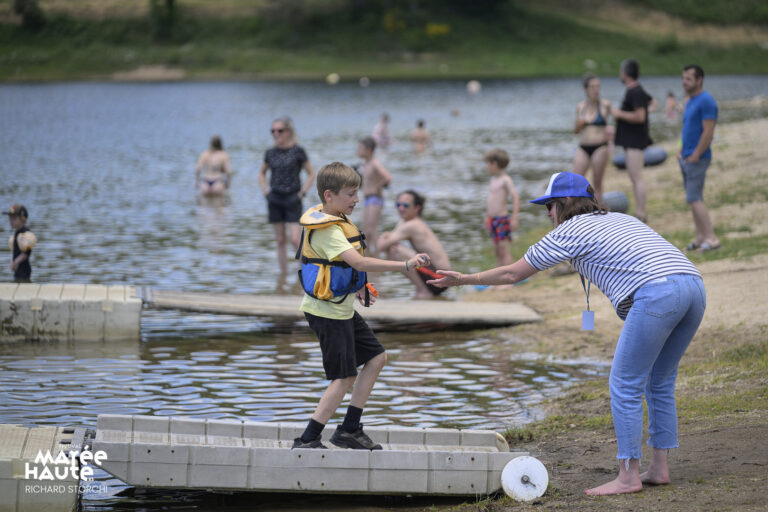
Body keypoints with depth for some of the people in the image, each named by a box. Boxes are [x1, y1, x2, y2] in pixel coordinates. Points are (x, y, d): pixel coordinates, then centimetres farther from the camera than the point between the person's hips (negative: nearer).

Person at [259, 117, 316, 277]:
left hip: (292, 199, -4)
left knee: (295, 239, -12)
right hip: (275, 200, 4)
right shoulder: (270, 153, 6)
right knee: (280, 241, 7)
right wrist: (264, 189, 9)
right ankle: (283, 273, 13)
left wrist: (303, 191, -7)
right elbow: (262, 173, 24)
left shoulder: (297, 151, -5)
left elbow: (311, 173, 1)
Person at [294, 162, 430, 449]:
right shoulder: (327, 230, -23)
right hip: (328, 312, -10)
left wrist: (355, 287, 22)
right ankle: (307, 441, -4)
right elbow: (359, 262, -35)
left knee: (376, 358, 13)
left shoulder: (335, 221, 10)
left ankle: (349, 430, 16)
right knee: (344, 378, -8)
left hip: (342, 309, 10)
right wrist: (405, 265, -36)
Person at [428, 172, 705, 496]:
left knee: (625, 386, 1)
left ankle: (629, 476, 2)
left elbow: (512, 274, 18)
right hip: (694, 285, 8)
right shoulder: (619, 219, 30)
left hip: (657, 293, -8)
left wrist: (463, 279, 29)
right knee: (659, 383, 18)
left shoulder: (568, 232, 11)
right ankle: (659, 468, 20)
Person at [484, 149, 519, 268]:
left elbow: (515, 197, -19)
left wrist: (514, 218, -25)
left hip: (502, 219, -9)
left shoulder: (505, 180, -12)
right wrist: (487, 216, 27)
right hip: (493, 220, 9)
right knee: (497, 251, 10)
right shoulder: (494, 179, 15)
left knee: (504, 251, -11)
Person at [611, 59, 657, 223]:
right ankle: (639, 211, 17)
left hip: (635, 141, -11)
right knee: (633, 177, 14)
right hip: (631, 141, 11)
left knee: (637, 178, -11)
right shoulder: (638, 90, 15)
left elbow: (640, 117, -24)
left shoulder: (635, 92, -17)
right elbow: (652, 103, 32)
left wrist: (619, 114, -15)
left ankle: (641, 214, -12)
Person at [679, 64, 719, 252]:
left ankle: (711, 238, -13)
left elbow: (708, 132, -19)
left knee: (694, 199, -14)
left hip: (697, 158, -10)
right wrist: (682, 150, 12)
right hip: (686, 158, 10)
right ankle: (700, 237, 14)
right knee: (694, 198, 10)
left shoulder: (706, 101, -14)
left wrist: (695, 156, -18)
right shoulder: (690, 101, 16)